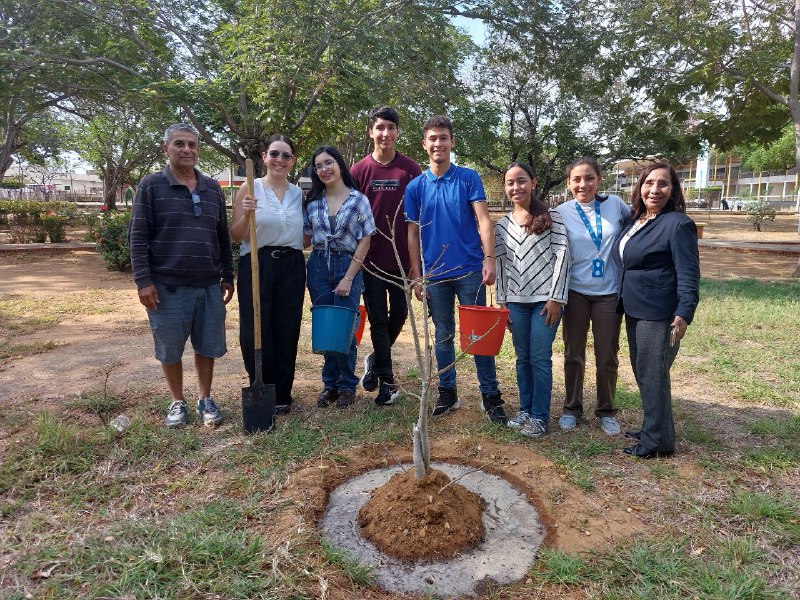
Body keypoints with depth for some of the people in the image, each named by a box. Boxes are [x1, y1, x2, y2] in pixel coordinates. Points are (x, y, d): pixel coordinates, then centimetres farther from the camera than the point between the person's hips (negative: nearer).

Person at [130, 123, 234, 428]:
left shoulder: (212, 188, 11)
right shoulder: (152, 186, -1)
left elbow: (223, 237, 14)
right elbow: (139, 236, -4)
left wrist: (227, 277, 10)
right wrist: (143, 281, -11)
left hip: (209, 286, 3)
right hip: (167, 286, -3)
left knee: (208, 346, 10)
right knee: (170, 349, 8)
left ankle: (206, 400, 27)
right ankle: (177, 402, 26)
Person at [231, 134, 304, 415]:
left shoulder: (299, 194, 10)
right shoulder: (249, 189, -1)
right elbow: (236, 235, -3)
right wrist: (246, 214, -20)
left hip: (291, 266, 3)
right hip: (257, 265, -3)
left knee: (287, 332, 7)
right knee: (255, 332, 0)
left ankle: (282, 395, 21)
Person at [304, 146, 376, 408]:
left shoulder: (359, 200, -3)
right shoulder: (313, 202, 8)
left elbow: (365, 240, -6)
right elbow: (306, 238, 14)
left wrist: (349, 277, -10)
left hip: (348, 266, -3)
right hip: (319, 267, 3)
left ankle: (347, 386, 15)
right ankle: (329, 384, 20)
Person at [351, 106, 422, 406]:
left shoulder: (411, 170, 1)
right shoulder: (359, 170, 1)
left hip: (402, 257, 1)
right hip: (371, 258, -1)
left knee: (399, 314, 11)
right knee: (378, 319, 3)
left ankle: (375, 359, 37)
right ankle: (387, 380, 16)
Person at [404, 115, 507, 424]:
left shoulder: (468, 177, 2)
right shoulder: (415, 187, 6)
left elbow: (483, 219, -5)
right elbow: (413, 234, 7)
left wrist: (489, 259, -18)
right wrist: (417, 276, 2)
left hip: (470, 270, -2)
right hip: (435, 274, 2)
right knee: (443, 335, 11)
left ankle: (490, 396, 13)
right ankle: (447, 393, 24)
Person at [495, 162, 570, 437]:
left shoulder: (551, 217, -3)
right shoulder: (502, 225, 8)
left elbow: (562, 255, -7)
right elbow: (501, 265, 11)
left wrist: (556, 298, -11)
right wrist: (502, 301, 8)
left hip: (546, 298, -3)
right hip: (516, 301, 4)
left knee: (540, 358, 0)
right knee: (522, 358, 11)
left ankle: (540, 416, 13)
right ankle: (525, 409, 25)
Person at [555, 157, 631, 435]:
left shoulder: (615, 204, -2)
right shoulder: (562, 213, -5)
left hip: (609, 293, 1)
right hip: (576, 292, 0)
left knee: (607, 357, 8)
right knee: (573, 354, 9)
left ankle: (606, 411, 26)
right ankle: (571, 408, 26)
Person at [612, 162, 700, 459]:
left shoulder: (678, 224, -12)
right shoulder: (633, 221, 12)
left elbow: (688, 273, -16)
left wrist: (685, 313, -23)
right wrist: (624, 301, 18)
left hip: (659, 314, -8)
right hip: (634, 311, 8)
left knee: (653, 376, -1)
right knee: (641, 373, 16)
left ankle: (658, 440, 11)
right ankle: (651, 428, 30)